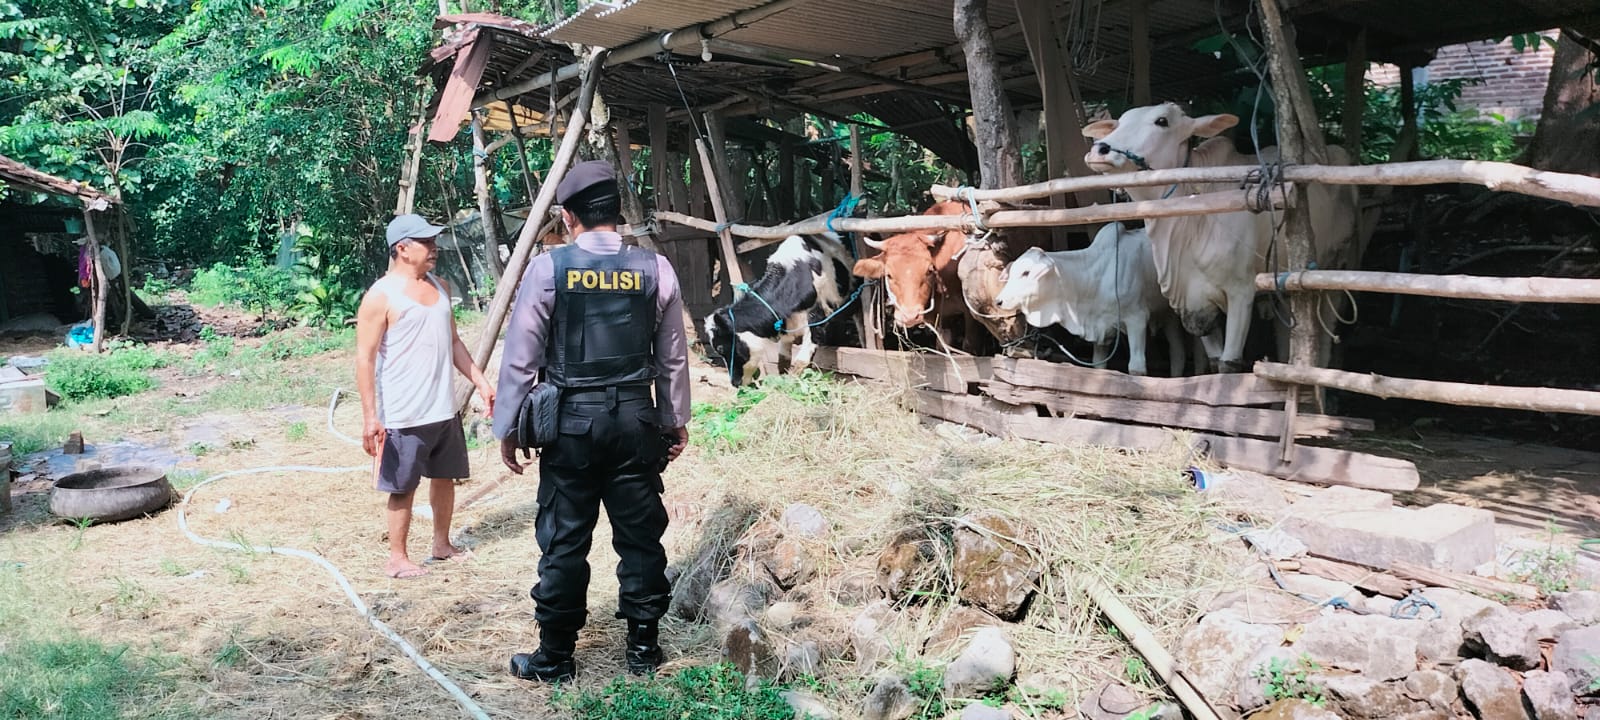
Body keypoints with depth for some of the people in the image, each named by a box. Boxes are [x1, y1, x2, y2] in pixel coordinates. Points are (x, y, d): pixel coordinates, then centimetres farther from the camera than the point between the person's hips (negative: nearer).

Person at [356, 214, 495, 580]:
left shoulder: (440, 287, 9)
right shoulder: (381, 296, -13)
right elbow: (365, 359, -15)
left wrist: (480, 381, 13)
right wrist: (370, 416, -19)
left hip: (444, 410, 8)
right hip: (404, 415, -7)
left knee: (445, 477, 18)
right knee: (403, 487, 3)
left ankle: (442, 543, 34)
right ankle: (397, 558, 17)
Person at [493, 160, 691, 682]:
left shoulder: (548, 268, -6)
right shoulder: (655, 269, 1)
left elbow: (521, 357, -4)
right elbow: (673, 358, 6)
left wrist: (508, 427, 5)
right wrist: (676, 420, 17)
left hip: (572, 420, -2)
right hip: (636, 418, 2)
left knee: (564, 540, 6)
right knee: (640, 535, 11)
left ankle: (555, 657, 17)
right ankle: (643, 648, 22)